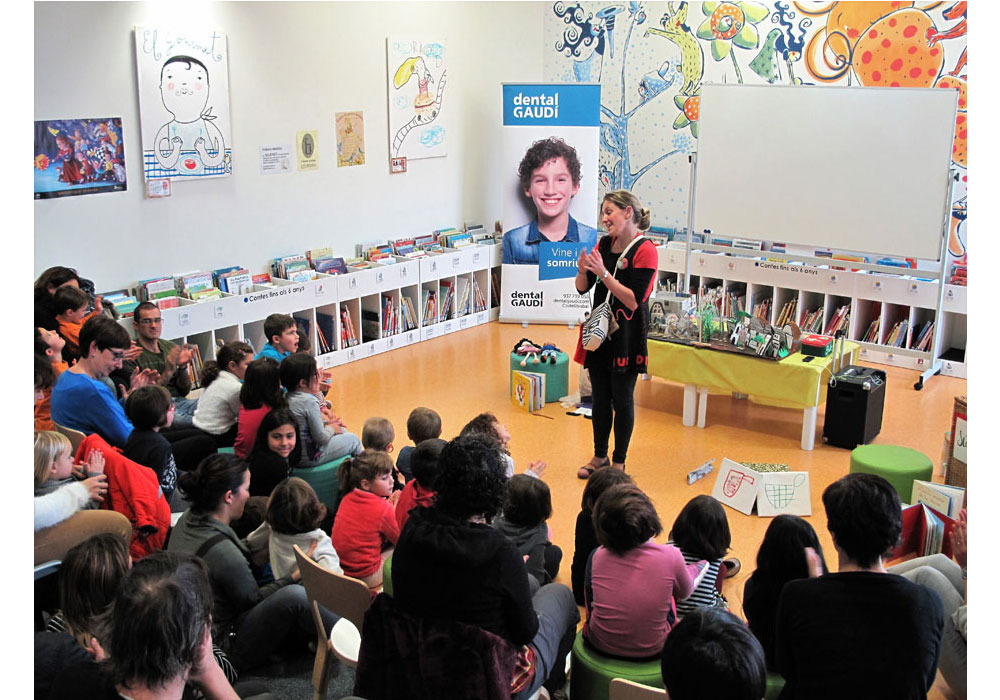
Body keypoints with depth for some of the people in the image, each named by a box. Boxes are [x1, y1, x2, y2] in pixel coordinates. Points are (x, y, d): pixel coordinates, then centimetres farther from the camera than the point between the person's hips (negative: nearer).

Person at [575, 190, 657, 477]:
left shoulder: (645, 250, -14)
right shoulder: (604, 244, 5)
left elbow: (633, 301, -20)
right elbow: (583, 288, 8)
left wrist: (604, 274, -24)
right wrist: (583, 270, -13)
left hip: (627, 335, -6)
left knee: (621, 398, 4)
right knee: (600, 397, 14)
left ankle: (619, 462, 19)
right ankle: (600, 456, 29)